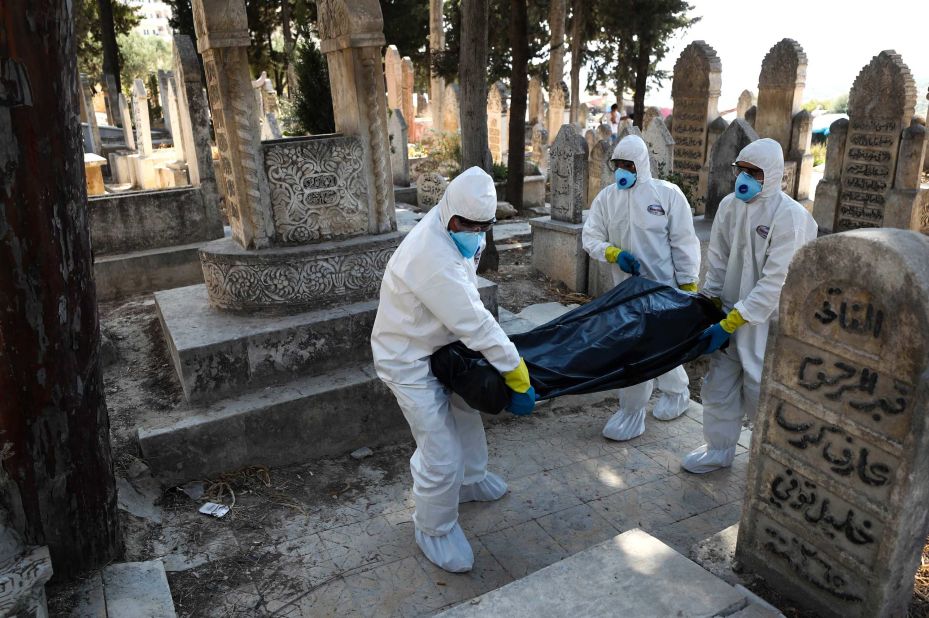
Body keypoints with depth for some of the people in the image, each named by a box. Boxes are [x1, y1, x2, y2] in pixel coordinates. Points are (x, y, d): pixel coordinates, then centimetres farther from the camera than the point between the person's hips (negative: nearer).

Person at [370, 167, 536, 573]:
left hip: (438, 345, 10)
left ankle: (470, 481, 52)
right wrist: (517, 375, -28)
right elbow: (474, 323, -34)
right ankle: (435, 531, 18)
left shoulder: (452, 233, -3)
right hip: (408, 361, -10)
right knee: (441, 454, -6)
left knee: (466, 412, 27)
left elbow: (466, 307, 7)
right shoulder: (432, 258, -35)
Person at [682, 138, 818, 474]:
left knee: (760, 392, 1)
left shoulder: (790, 216, -17)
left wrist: (730, 323, -19)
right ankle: (719, 450, 31)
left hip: (766, 318, -5)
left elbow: (775, 282, -19)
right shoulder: (729, 205, 1)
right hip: (730, 311, 6)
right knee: (718, 385, 12)